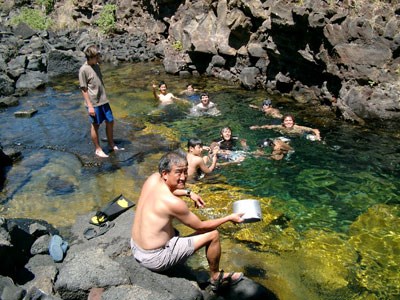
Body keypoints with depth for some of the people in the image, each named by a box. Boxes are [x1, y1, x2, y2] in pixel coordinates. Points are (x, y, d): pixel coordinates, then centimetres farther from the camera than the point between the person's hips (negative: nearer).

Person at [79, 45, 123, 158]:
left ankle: (111, 145, 30)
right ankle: (98, 149, 20)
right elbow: (84, 89, -13)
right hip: (94, 103, -7)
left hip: (104, 101, 7)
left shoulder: (96, 66, 7)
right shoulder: (83, 70, -15)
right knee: (95, 126, 6)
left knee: (110, 122, 13)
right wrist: (90, 106, -15)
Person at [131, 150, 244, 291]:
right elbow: (200, 226, -12)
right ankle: (215, 277, 22)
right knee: (213, 234, -2)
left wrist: (188, 193, 13)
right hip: (154, 259, -8)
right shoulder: (173, 202, -27)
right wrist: (229, 218, -1)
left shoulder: (153, 178, -6)